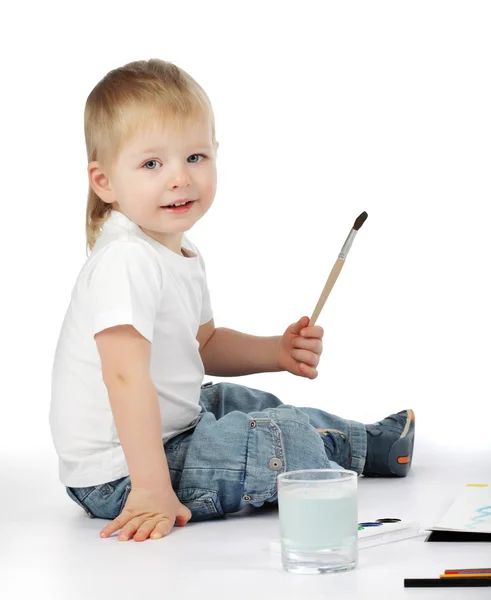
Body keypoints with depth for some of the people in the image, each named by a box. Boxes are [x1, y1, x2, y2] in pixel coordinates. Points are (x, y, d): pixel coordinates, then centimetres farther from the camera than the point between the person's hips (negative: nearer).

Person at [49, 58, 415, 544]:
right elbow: (126, 376, -34)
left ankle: (371, 443, 46)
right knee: (286, 436, -14)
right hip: (119, 475, -11)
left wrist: (278, 351, 5)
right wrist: (151, 492, -37)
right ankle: (367, 448, 17)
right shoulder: (125, 261, -27)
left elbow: (202, 345, 21)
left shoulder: (180, 254, 6)